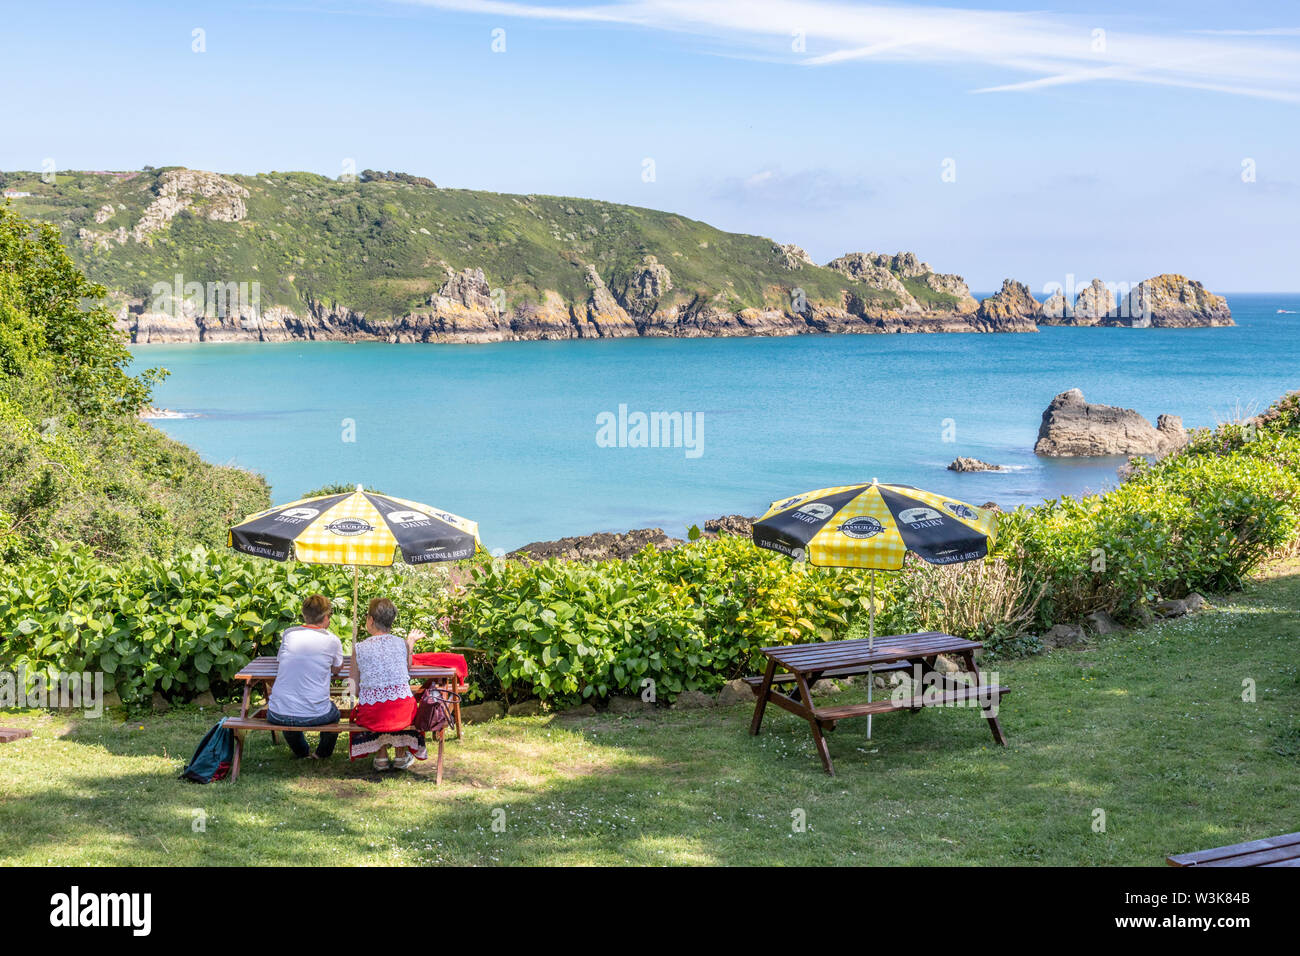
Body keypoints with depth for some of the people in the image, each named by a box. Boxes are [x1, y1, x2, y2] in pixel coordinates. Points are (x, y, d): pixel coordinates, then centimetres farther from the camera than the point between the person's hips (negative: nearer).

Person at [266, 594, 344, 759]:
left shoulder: (288, 634, 2)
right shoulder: (332, 640, -5)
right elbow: (337, 669, 15)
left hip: (278, 715, 2)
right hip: (315, 716, -2)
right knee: (334, 713, 34)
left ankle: (301, 752, 55)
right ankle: (322, 753, 48)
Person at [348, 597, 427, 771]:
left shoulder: (359, 648, -4)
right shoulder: (402, 644, -1)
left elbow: (355, 690, 0)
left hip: (372, 715, -1)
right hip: (401, 712, 1)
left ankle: (381, 756, 32)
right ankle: (401, 755, 38)